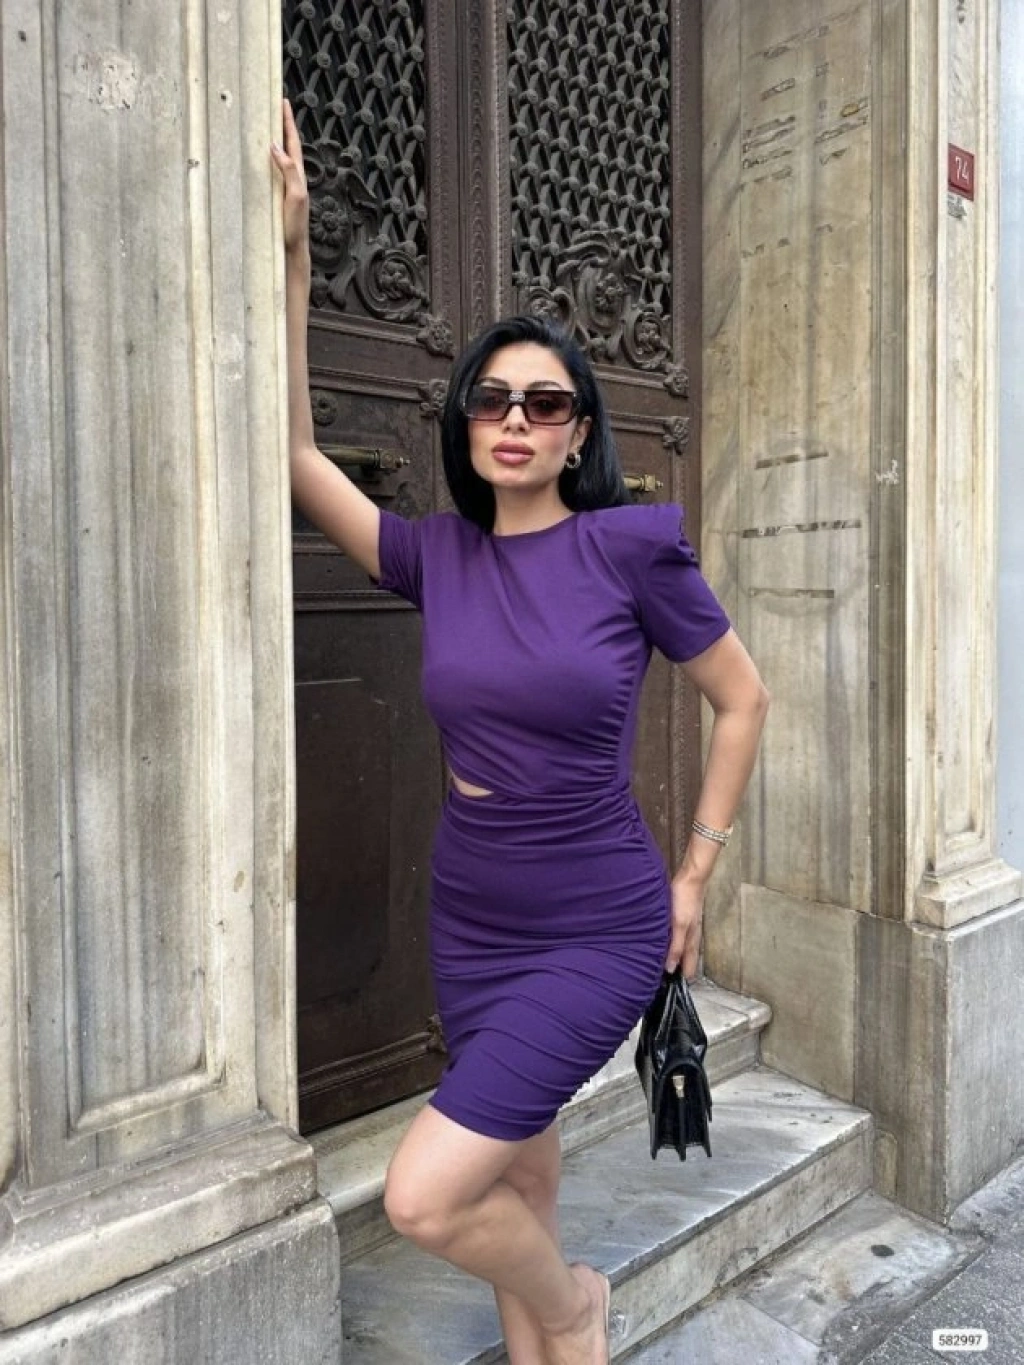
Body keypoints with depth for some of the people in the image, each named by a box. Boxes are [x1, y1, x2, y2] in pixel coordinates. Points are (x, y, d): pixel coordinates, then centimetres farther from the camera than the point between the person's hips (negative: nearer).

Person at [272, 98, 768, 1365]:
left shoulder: (630, 546, -11)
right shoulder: (439, 555, 0)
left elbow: (743, 700, -2)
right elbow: (295, 456, -5)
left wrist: (693, 872, -1)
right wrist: (291, 261, -8)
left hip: (598, 932, -4)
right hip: (468, 921, 4)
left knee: (425, 1197, -9)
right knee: (519, 1182, 18)